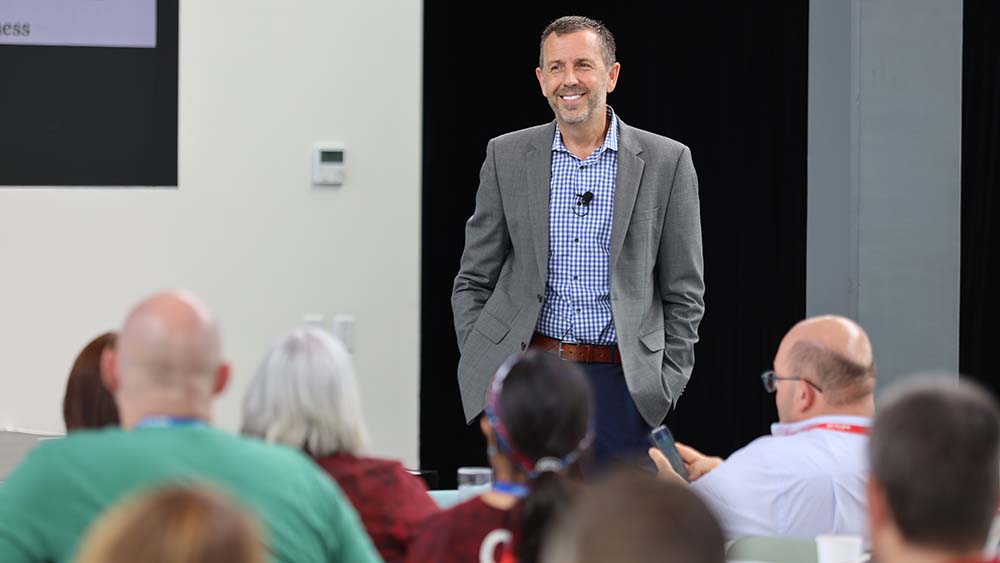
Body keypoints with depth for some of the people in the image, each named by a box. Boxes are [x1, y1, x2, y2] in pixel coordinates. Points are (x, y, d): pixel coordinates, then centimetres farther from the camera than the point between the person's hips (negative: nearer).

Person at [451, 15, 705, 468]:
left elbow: (683, 293, 5)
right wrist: (482, 372, 1)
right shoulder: (507, 157, 6)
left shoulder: (666, 162, 2)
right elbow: (473, 283, 11)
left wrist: (666, 386, -2)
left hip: (621, 380, -1)